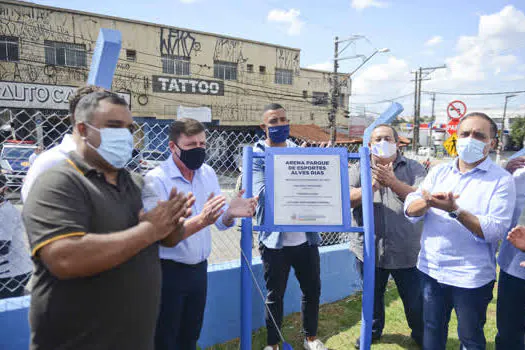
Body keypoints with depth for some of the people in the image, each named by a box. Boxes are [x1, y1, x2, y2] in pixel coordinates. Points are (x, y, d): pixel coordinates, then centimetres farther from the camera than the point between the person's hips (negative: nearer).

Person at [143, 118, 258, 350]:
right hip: (168, 271, -5)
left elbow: (220, 222, 3)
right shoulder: (156, 179, -18)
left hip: (199, 268, 6)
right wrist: (200, 221, -41)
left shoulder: (208, 173, 1)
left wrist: (231, 213, -19)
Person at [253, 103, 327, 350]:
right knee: (275, 295, 12)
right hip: (275, 239, -4)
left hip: (306, 236, 4)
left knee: (312, 290, 17)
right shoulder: (257, 156, -4)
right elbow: (261, 193, -17)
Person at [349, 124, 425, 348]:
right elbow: (345, 199, -11)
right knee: (372, 296, 21)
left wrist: (393, 182, -24)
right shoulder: (359, 170, 4)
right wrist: (373, 185, -25)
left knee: (415, 300, 12)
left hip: (406, 251, -1)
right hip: (369, 249, 1)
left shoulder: (414, 168, 3)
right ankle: (373, 330, 46)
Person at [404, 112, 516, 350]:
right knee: (432, 331, 22)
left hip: (471, 277, -3)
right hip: (431, 270, 4)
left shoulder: (501, 180, -8)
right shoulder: (439, 172, 4)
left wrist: (454, 210, -29)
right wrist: (428, 201, -26)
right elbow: (410, 210, -5)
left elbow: (495, 231, -19)